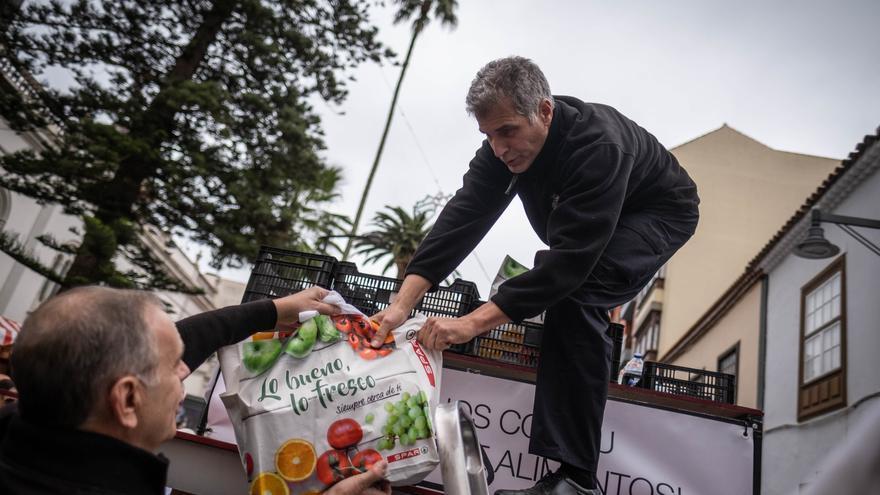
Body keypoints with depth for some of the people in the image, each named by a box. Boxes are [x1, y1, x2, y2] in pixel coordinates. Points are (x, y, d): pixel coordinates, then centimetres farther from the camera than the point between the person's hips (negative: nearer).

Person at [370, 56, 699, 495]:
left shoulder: (598, 146, -39)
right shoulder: (506, 144, -18)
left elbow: (570, 260, -44)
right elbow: (462, 218, -26)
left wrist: (473, 323, -50)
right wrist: (403, 302, -36)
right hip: (588, 222, 8)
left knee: (574, 293, -30)